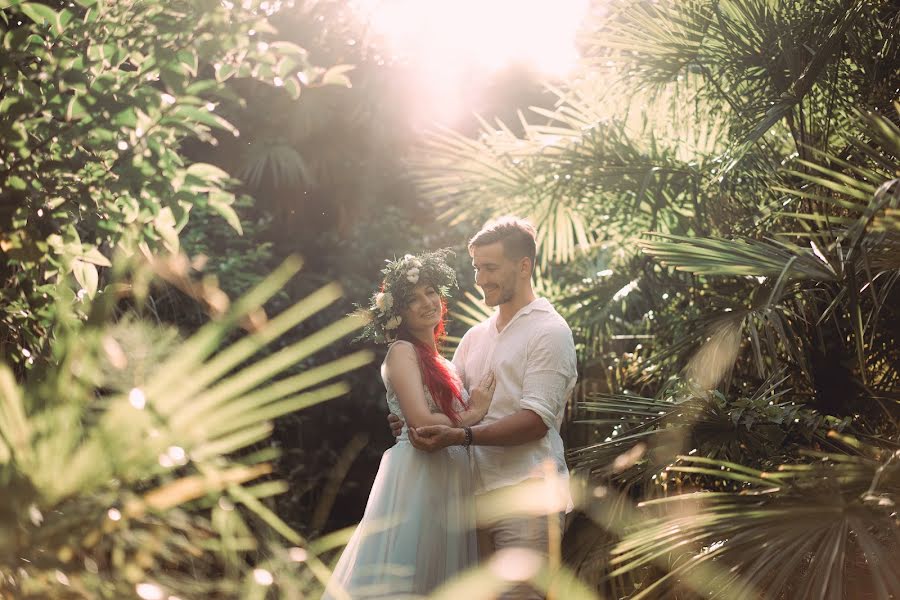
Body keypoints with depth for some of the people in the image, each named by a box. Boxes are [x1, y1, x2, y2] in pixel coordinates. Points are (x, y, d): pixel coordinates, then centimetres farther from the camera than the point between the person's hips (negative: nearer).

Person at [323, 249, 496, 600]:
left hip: (448, 483, 8)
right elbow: (421, 421, -17)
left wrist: (476, 408, 1)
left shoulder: (440, 363, 20)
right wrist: (471, 417, -4)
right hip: (416, 476, -8)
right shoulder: (403, 350, -5)